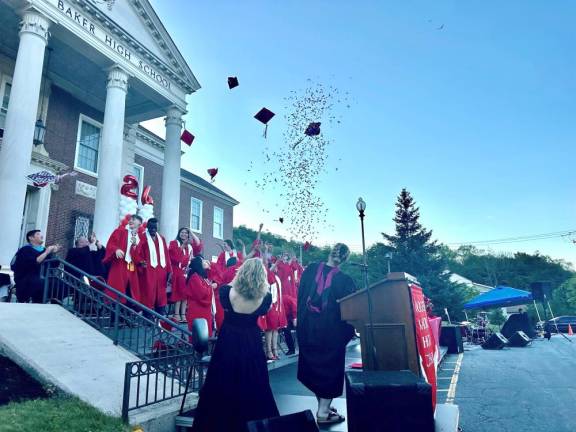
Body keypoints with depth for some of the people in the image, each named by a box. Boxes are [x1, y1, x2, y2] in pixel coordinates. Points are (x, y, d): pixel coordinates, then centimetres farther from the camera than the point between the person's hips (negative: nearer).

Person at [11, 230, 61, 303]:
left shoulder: (43, 250, 12)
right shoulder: (26, 249, -5)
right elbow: (33, 263, -23)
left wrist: (53, 253, -7)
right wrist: (46, 253, -20)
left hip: (37, 279, 6)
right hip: (24, 279, -6)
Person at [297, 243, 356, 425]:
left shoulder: (311, 269, -5)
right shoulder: (344, 280, -14)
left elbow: (301, 294, 4)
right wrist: (348, 331, 5)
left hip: (308, 327, 4)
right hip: (331, 331, -4)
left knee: (314, 365, 19)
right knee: (330, 368, 11)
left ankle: (323, 406, 31)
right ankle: (323, 412, 14)